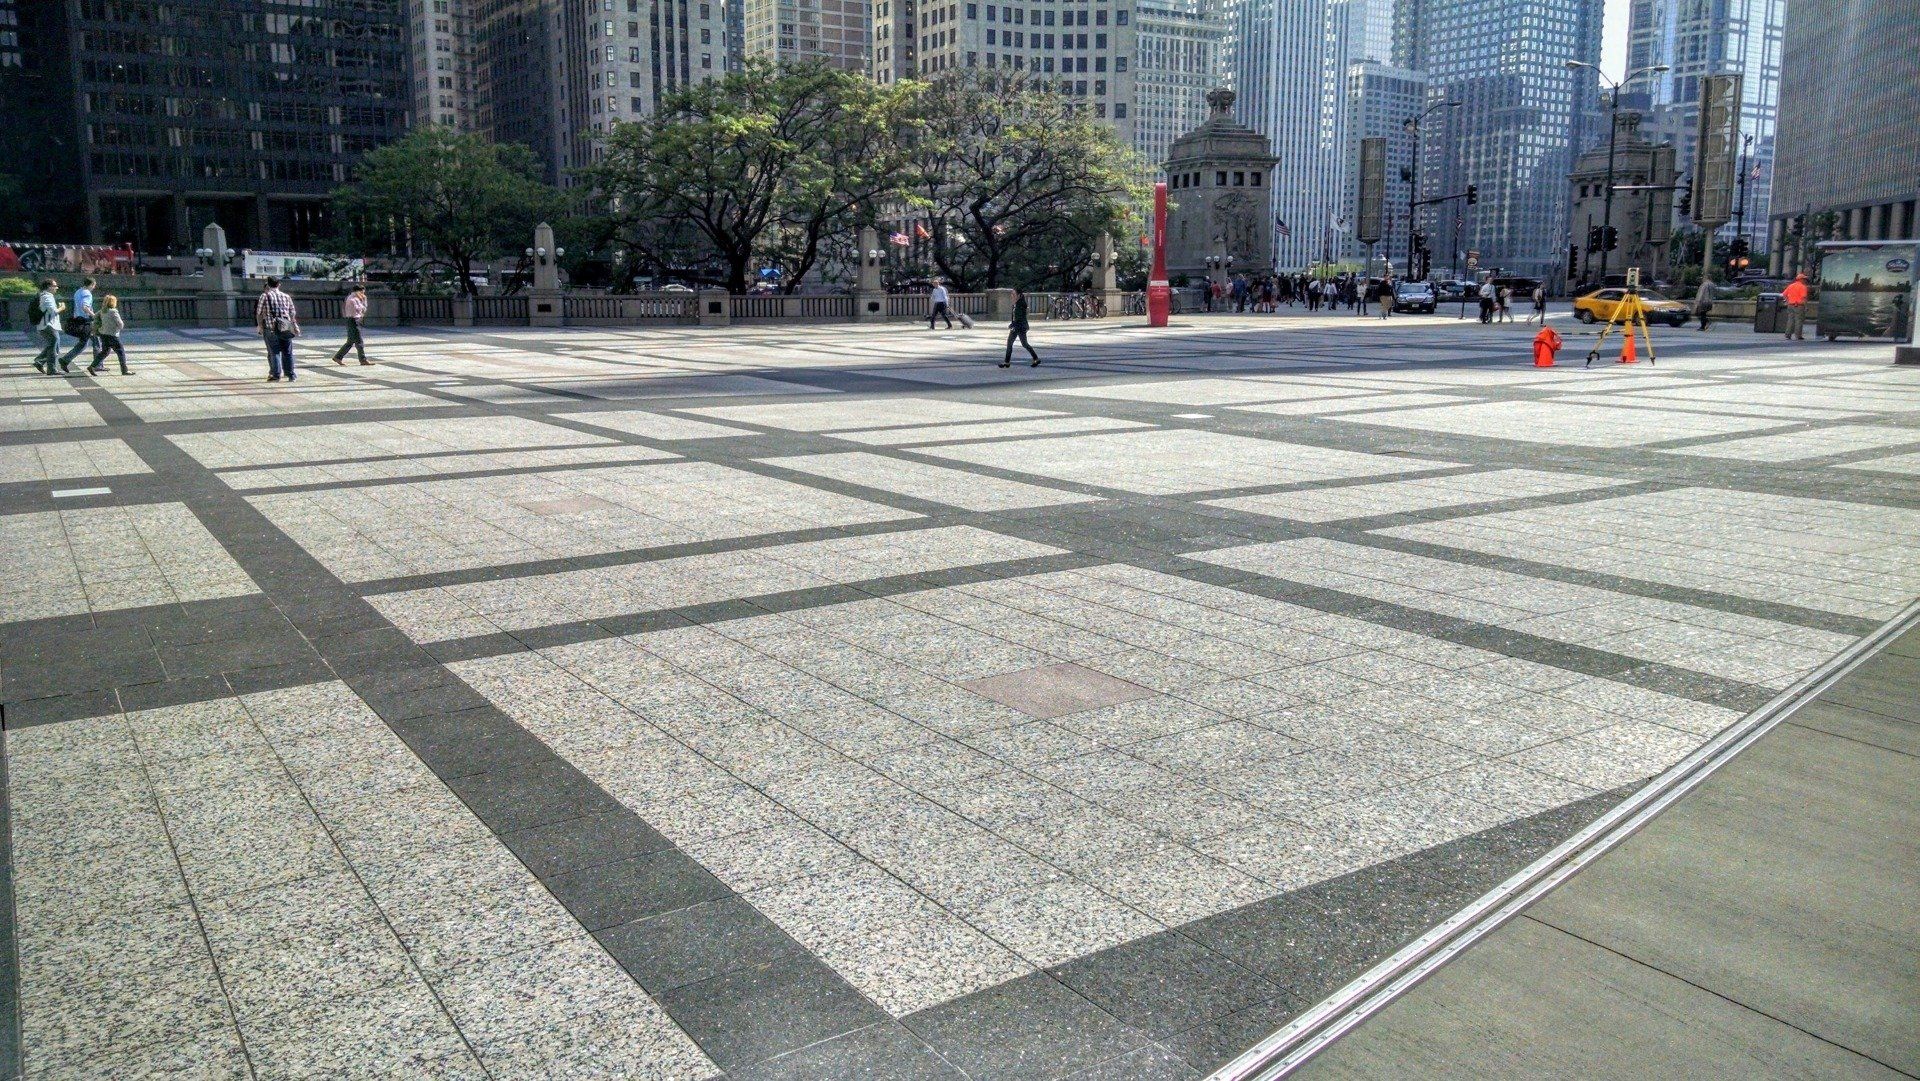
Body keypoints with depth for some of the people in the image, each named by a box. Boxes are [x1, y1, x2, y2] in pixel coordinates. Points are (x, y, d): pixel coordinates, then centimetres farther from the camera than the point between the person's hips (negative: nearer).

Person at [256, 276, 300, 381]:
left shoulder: (265, 296, 1)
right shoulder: (286, 297, 10)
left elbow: (259, 314, 0)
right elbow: (293, 314, 11)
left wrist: (260, 327, 7)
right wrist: (295, 327, 18)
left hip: (270, 328, -3)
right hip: (285, 329, 3)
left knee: (274, 352, 1)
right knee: (287, 352, 8)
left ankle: (276, 375, -2)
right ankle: (290, 375, 8)